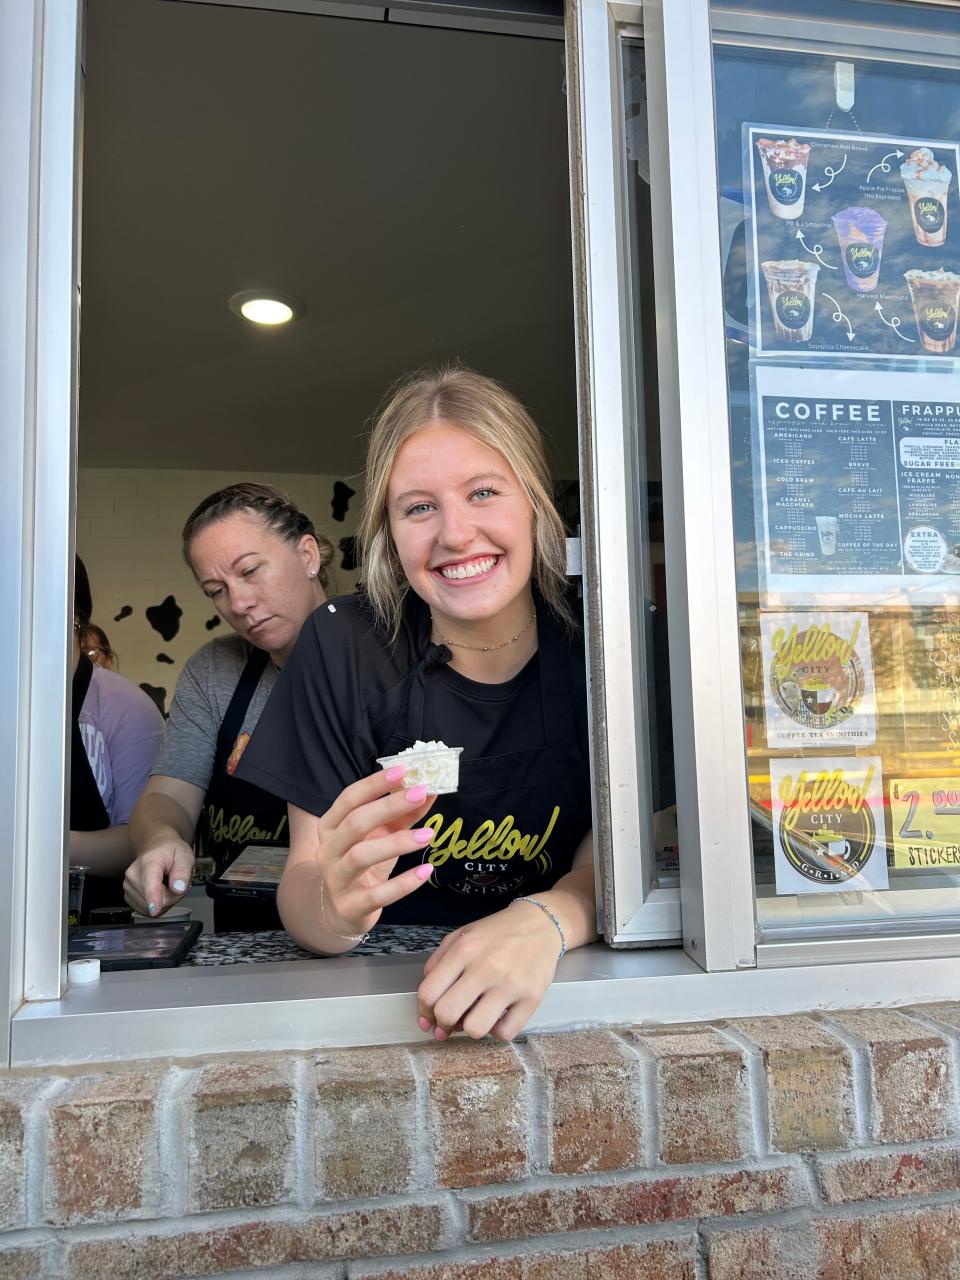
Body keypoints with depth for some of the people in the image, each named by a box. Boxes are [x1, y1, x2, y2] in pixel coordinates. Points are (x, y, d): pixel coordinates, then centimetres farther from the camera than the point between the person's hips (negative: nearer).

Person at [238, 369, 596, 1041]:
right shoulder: (345, 645, -9)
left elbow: (615, 853, -9)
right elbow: (302, 879, -9)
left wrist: (544, 923, -30)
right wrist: (336, 906, -32)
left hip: (567, 983, 1)